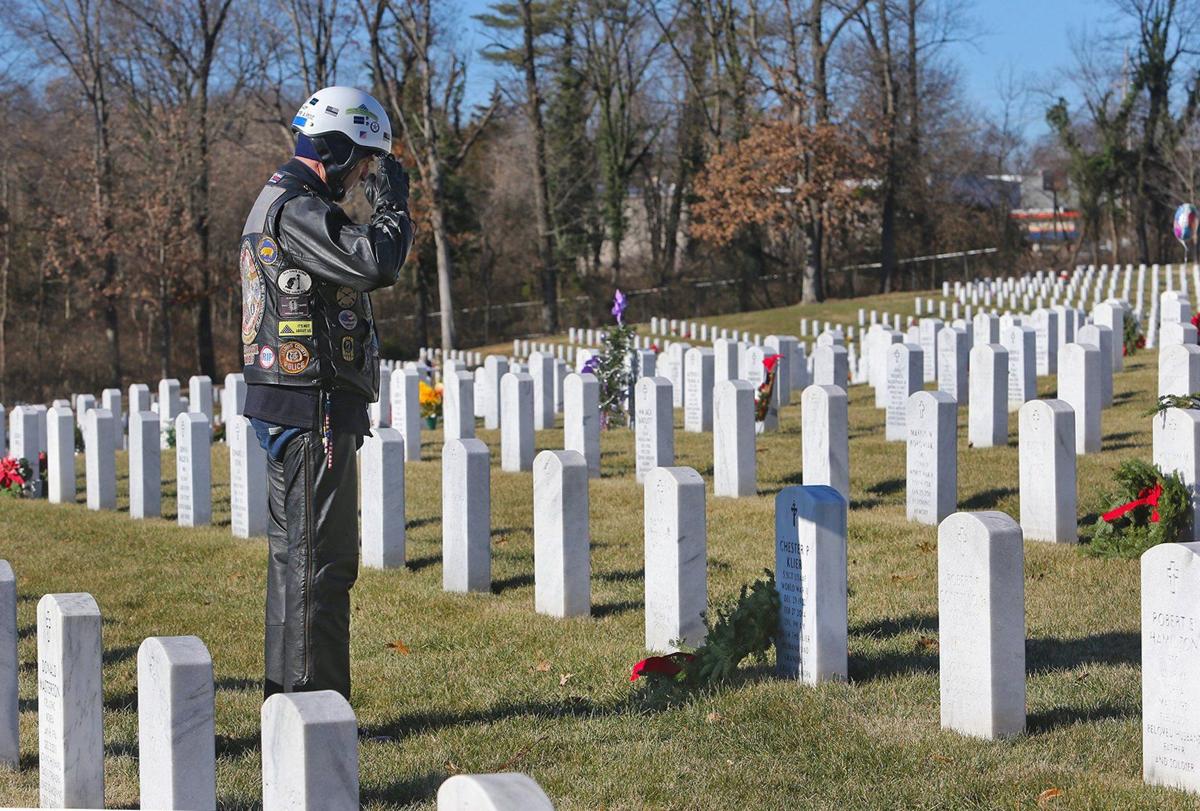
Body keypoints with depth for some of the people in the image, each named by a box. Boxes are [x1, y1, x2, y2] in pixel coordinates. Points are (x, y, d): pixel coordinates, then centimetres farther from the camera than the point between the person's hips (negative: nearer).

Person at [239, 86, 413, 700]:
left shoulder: (277, 203, 19)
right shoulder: (295, 208, -15)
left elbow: (358, 270, 23)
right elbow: (375, 263, -26)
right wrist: (392, 206, -10)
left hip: (288, 411, 11)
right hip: (311, 406, -11)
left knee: (294, 553, 16)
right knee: (321, 560, -8)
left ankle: (286, 695, 23)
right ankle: (315, 703, -5)